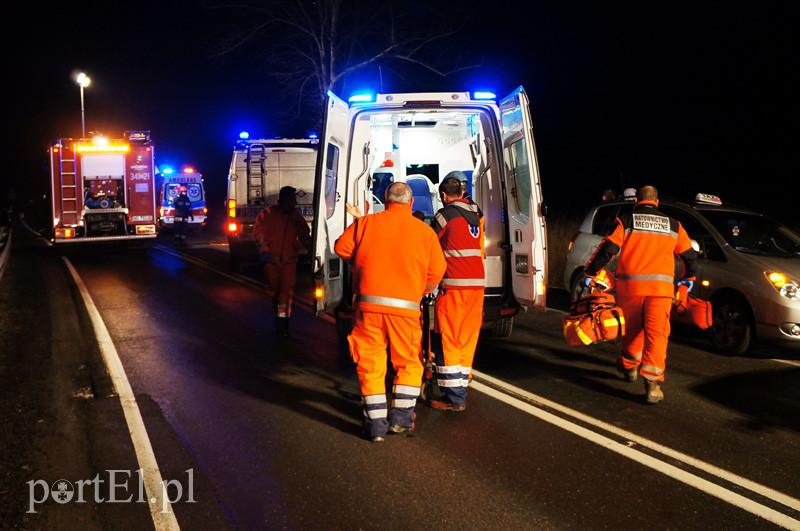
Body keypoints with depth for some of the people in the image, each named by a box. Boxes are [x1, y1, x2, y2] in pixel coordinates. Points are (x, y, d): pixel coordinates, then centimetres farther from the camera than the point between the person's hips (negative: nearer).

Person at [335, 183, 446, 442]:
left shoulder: (365, 223, 3)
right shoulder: (425, 231, 2)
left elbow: (341, 248, 11)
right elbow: (436, 272, 4)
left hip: (369, 304, 1)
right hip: (406, 308, 0)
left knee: (370, 364, 9)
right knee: (408, 364, 17)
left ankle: (376, 423, 11)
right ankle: (400, 418, 18)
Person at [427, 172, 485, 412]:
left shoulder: (445, 214, -7)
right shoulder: (477, 214, 13)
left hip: (454, 285, -7)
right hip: (477, 283, 7)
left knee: (449, 340, -1)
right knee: (467, 339, 13)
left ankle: (454, 398, -1)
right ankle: (460, 390, 20)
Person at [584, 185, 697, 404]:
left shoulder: (626, 220, 6)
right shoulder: (672, 225, 14)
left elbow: (607, 248, -3)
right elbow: (689, 254, 22)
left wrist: (590, 273, 7)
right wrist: (689, 277, 40)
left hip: (630, 284, 0)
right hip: (660, 286, 0)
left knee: (633, 329, 19)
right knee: (656, 333, -5)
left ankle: (629, 367, 35)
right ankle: (652, 382, -17)